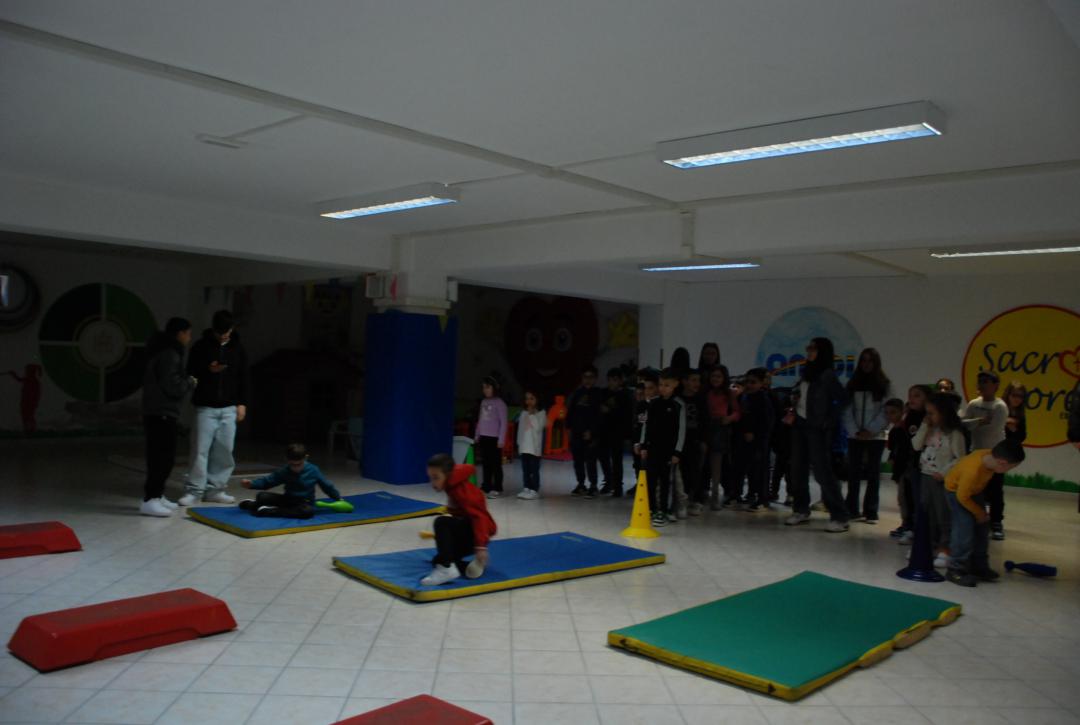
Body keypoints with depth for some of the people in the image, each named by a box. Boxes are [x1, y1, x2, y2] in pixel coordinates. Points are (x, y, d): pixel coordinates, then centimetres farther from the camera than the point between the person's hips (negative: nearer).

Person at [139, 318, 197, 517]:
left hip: (159, 412, 11)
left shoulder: (165, 351, 18)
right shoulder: (169, 354, -16)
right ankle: (149, 500, -12)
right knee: (164, 458, -11)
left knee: (160, 457, 15)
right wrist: (191, 382, -4)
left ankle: (156, 495, 21)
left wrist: (186, 380, 10)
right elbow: (172, 386, -22)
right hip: (162, 413, -11)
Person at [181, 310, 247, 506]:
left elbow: (243, 379, 10)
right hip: (206, 407, -2)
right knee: (201, 449, -4)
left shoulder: (238, 349, 7)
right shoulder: (201, 347, -1)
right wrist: (208, 370, -17)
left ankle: (215, 490, 11)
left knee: (224, 450, 2)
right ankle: (195, 491, 4)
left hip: (229, 408, 2)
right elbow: (190, 373, 1)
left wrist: (242, 403, 4)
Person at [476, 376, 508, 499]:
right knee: (485, 463, 11)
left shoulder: (499, 403, -8)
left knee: (496, 464, -3)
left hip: (494, 438, -7)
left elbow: (503, 423, -10)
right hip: (484, 437, 7)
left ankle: (497, 489, 1)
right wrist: (477, 435, 16)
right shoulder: (483, 402, 12)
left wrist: (501, 439, -13)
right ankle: (486, 486, 18)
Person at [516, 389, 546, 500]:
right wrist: (519, 443, 12)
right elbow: (520, 429, 16)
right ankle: (526, 489, 15)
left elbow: (538, 427, -14)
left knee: (534, 469, -5)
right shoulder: (523, 413, 14)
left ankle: (534, 490, -2)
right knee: (525, 469, 8)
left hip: (535, 446, -5)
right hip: (524, 446, 6)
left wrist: (532, 415, -12)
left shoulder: (541, 413, -2)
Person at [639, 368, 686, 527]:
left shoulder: (679, 405, -7)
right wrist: (643, 445, 5)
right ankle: (651, 510, 19)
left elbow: (681, 429, -7)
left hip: (669, 448, -4)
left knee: (666, 481, 0)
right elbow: (647, 424, 10)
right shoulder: (653, 402, 5)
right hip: (653, 446, 4)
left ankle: (664, 512, 8)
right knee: (650, 479, 7)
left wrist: (677, 452, -10)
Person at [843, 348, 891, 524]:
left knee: (873, 474, 2)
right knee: (853, 473, 3)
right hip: (855, 436, 2)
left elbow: (886, 412, -5)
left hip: (875, 437, -2)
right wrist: (855, 431, -8)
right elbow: (847, 410, 3)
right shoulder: (853, 384, 8)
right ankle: (852, 510, 9)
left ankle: (870, 512, 5)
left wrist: (870, 430, -13)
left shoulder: (884, 385, 1)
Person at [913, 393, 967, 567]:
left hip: (942, 480, -7)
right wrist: (924, 427, -6)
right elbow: (916, 446, -1)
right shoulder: (930, 430, 6)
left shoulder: (954, 434, -13)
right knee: (926, 514, 14)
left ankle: (944, 550, 7)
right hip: (925, 476, 7)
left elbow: (960, 458, -14)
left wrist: (944, 473, -18)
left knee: (944, 516, 0)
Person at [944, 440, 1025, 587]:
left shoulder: (990, 456, -21)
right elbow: (962, 496, -27)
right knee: (965, 528, -14)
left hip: (975, 490, 8)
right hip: (956, 491, -8)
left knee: (982, 528, 10)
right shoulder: (973, 470, -42)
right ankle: (956, 570, -5)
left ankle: (979, 567, 21)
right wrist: (979, 512, -11)